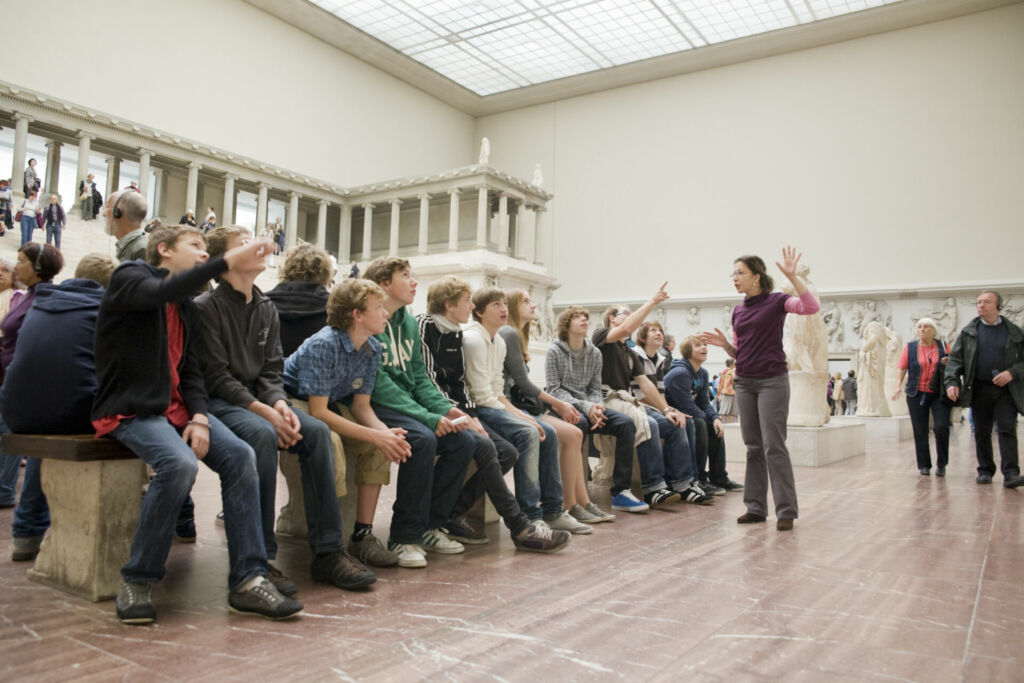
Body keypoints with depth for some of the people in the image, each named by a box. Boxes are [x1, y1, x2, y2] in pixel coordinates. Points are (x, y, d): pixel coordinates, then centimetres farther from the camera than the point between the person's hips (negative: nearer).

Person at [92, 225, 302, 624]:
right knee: (180, 463, -33)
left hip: (176, 406, 6)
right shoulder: (129, 277, -1)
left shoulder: (187, 308, 19)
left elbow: (190, 371, 11)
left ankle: (248, 580, -17)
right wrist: (228, 261, -32)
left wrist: (199, 417, -7)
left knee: (240, 456, -18)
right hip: (129, 409, -6)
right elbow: (164, 292, -27)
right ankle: (137, 582, -13)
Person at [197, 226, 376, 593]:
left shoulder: (267, 309, 14)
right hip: (218, 401, -6)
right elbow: (216, 376, -13)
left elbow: (271, 370, 8)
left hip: (258, 397, 6)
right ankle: (260, 558, -27)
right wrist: (264, 411, -22)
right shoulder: (206, 306, -6)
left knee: (317, 431, -20)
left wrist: (280, 404, -14)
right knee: (262, 435, -36)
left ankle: (328, 552, -18)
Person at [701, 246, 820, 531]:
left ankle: (786, 510, 2)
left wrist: (792, 275, -30)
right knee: (753, 446, 9)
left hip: (772, 381, -6)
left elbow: (811, 307, -24)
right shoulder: (738, 311, 13)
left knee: (773, 446, -7)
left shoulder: (776, 301, -5)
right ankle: (756, 507, 15)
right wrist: (724, 344, -2)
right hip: (744, 382, 6)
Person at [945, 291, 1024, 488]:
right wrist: (952, 382, -9)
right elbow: (955, 358, 4)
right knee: (981, 433, 7)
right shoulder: (969, 332, 7)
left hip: (1006, 390, -1)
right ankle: (985, 471, 17)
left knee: (1007, 429, -10)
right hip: (979, 390, 1)